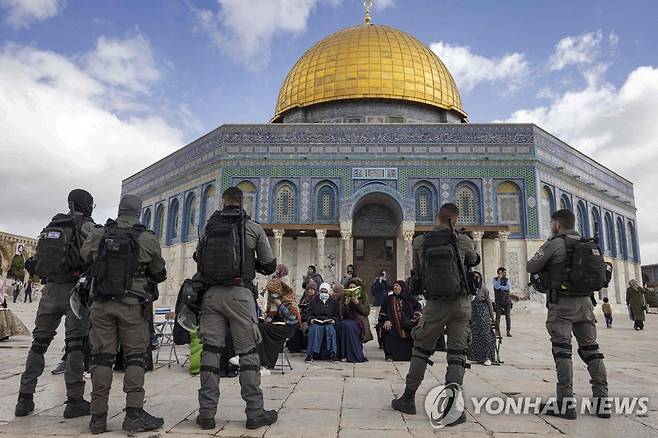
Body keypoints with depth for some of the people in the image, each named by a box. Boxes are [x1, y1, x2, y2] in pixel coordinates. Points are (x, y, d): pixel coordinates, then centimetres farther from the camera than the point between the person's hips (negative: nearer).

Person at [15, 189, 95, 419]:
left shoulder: (51, 226, 13)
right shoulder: (86, 226, -6)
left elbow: (37, 260, 11)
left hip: (51, 289, 6)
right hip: (75, 289, -6)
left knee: (39, 342, 14)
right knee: (76, 344, -2)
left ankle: (25, 399, 18)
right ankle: (74, 401, 0)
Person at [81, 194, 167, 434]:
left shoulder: (99, 234, 2)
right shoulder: (147, 239, -5)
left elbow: (85, 256, 20)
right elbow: (159, 273, 7)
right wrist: (145, 276, 29)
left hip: (101, 304, 3)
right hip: (132, 305, -3)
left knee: (102, 356, 8)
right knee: (134, 357, 5)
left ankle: (98, 416, 11)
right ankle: (134, 413, 2)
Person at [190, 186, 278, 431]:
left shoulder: (209, 227, 8)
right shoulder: (253, 228, 1)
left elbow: (199, 259, 15)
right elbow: (269, 266, 6)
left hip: (211, 293, 3)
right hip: (239, 293, -3)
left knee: (210, 350, 7)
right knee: (248, 351, 4)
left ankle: (207, 413, 12)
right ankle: (255, 412, 7)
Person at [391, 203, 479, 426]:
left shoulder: (419, 242, -1)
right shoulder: (463, 241, -2)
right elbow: (473, 261, 18)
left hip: (434, 303, 1)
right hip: (461, 302, 0)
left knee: (421, 349, 15)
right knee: (457, 354, 4)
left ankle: (408, 399, 22)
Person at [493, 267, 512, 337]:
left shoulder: (507, 280, 9)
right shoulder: (495, 279, 3)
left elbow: (509, 288, -8)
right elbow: (497, 287, -15)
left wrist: (501, 287, -10)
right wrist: (499, 278, -18)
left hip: (507, 300, 2)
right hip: (498, 301, -2)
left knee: (508, 316, 2)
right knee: (498, 316, -3)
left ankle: (509, 331, 10)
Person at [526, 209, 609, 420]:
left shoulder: (555, 243, -7)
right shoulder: (587, 244, 13)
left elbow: (530, 267, -6)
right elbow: (601, 272, 22)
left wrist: (544, 268, 17)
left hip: (562, 303, -6)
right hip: (585, 301, 6)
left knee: (562, 350, -4)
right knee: (590, 348, 11)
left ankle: (565, 403, -5)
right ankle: (602, 399, 12)